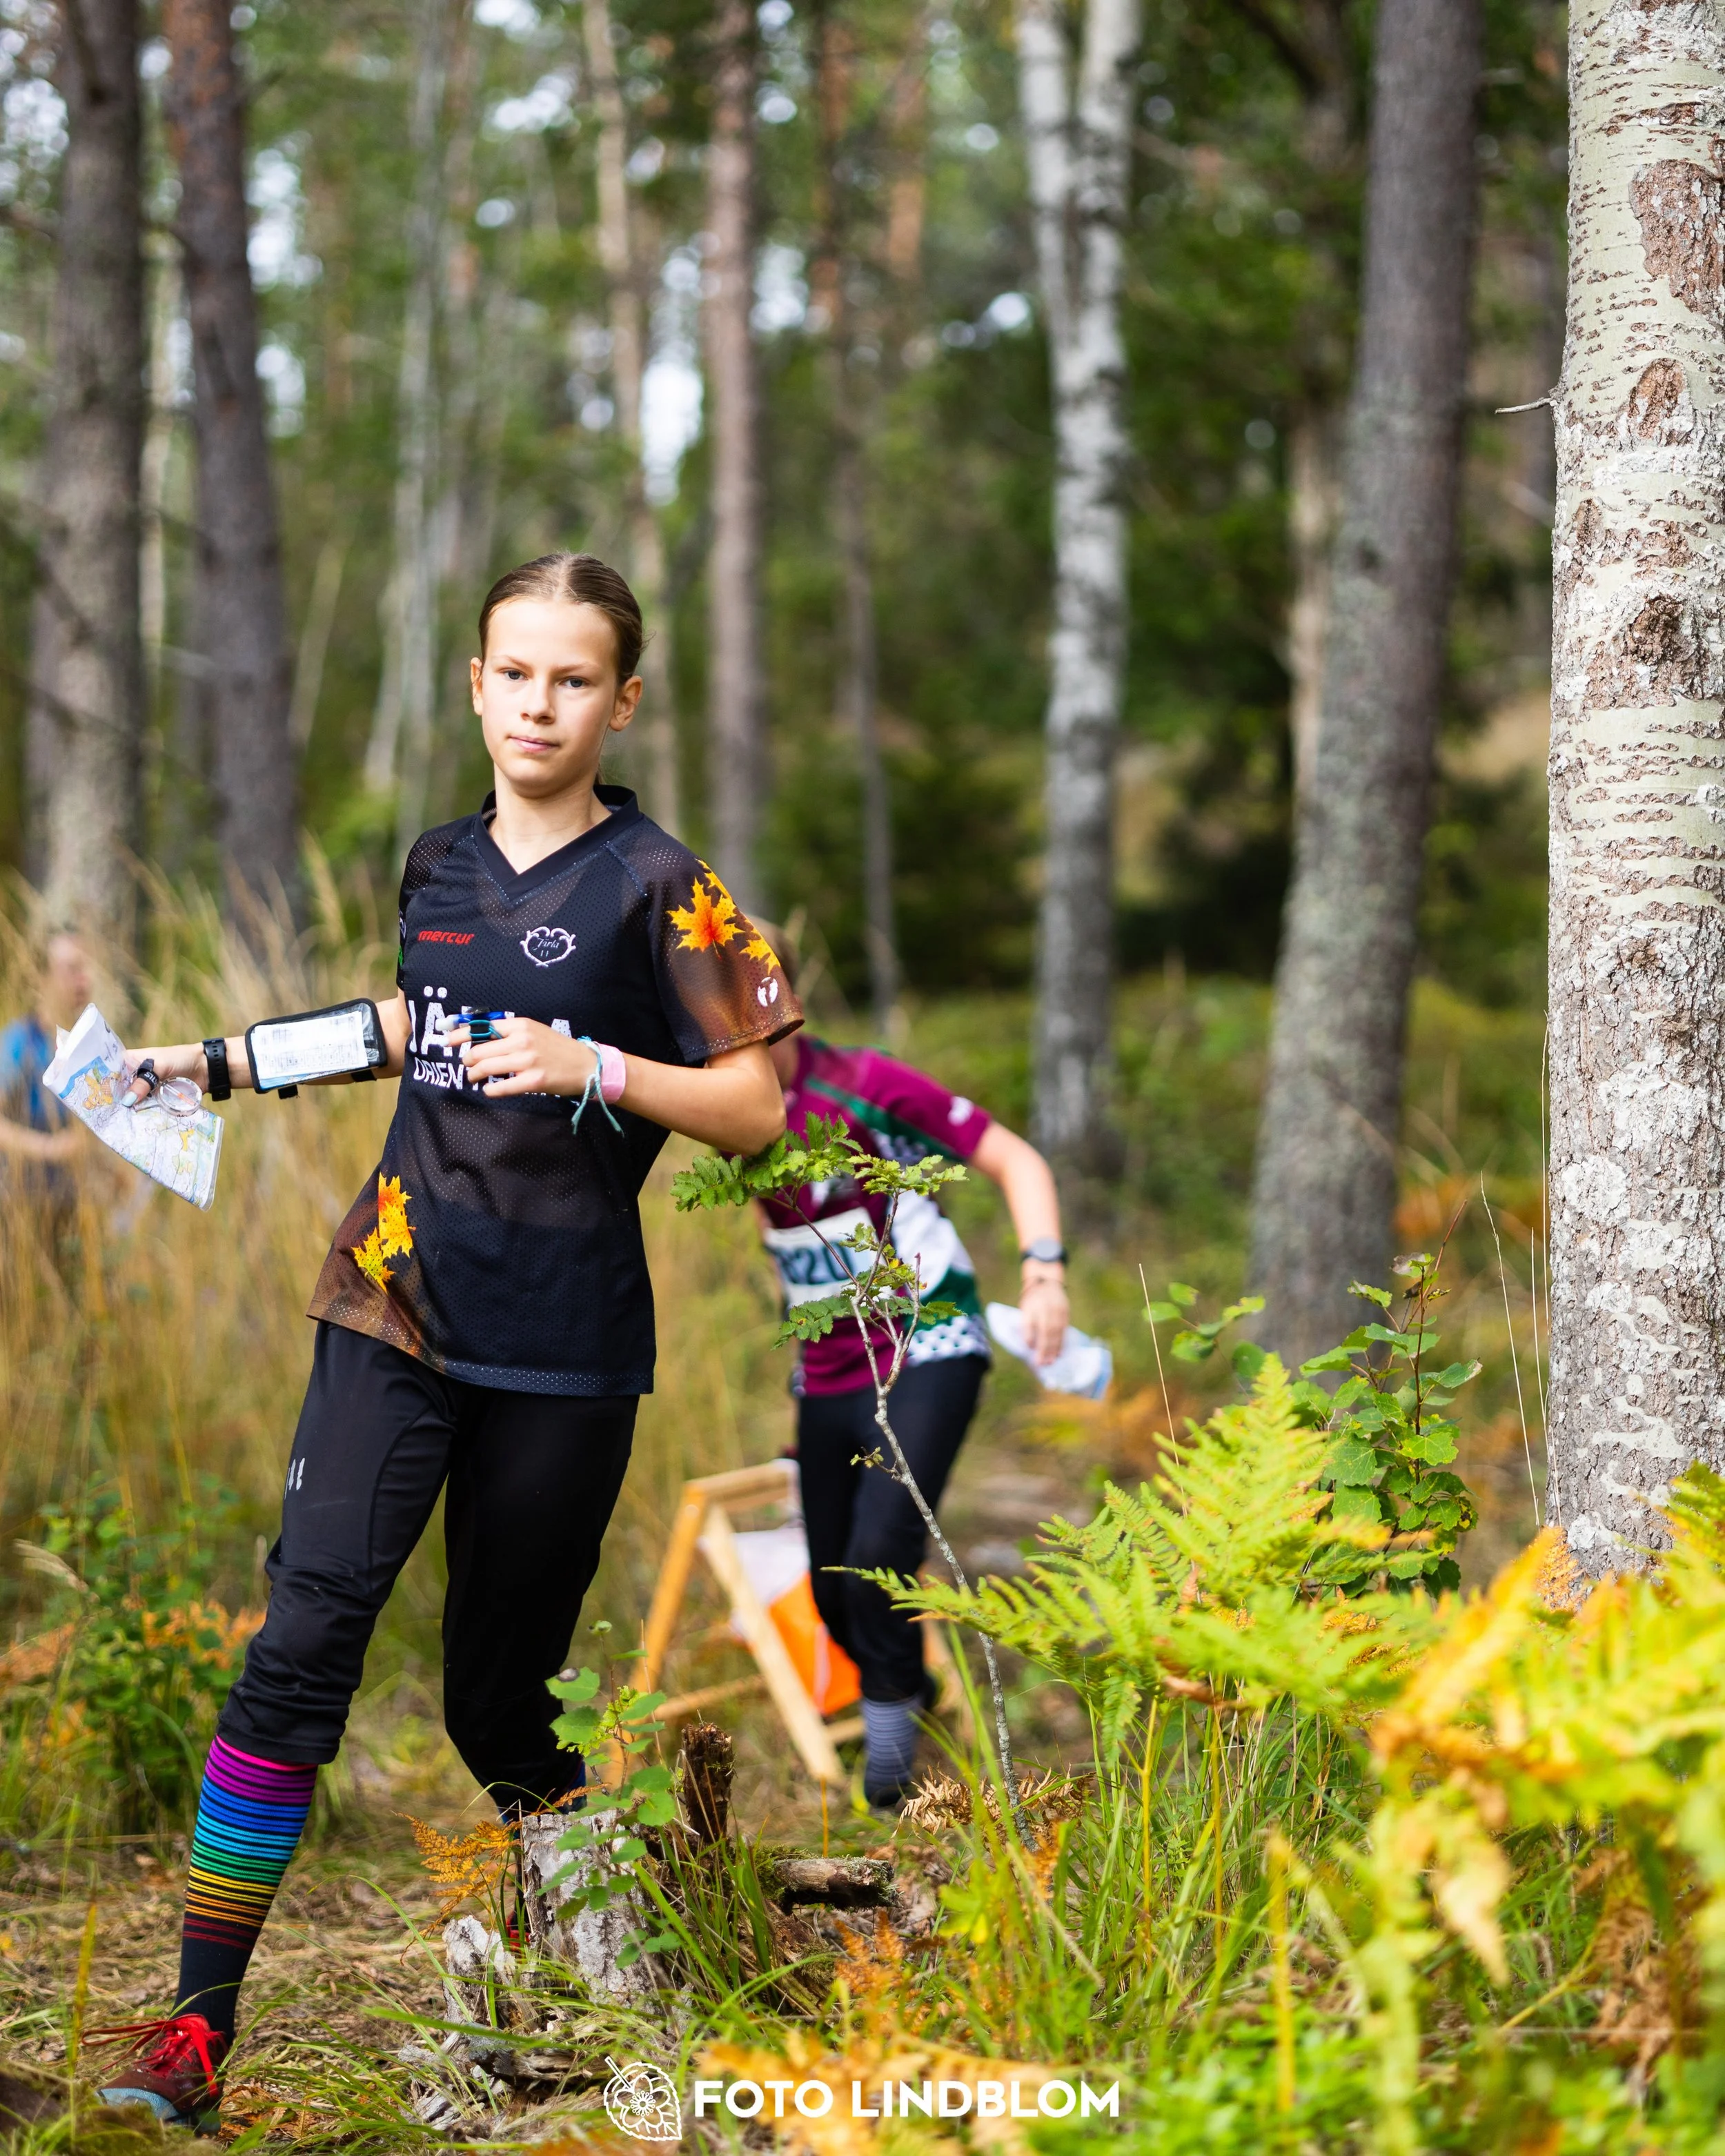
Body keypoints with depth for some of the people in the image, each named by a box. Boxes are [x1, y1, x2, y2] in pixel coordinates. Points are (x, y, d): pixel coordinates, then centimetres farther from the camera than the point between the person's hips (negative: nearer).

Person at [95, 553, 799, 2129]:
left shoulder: (657, 887, -4)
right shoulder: (439, 866, 10)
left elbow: (755, 1111, -6)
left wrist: (591, 1067, -20)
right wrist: (227, 1059, 31)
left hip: (562, 1349, -3)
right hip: (397, 1304, 3)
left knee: (499, 1697, 4)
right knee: (309, 1627, -14)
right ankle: (198, 2024, -14)